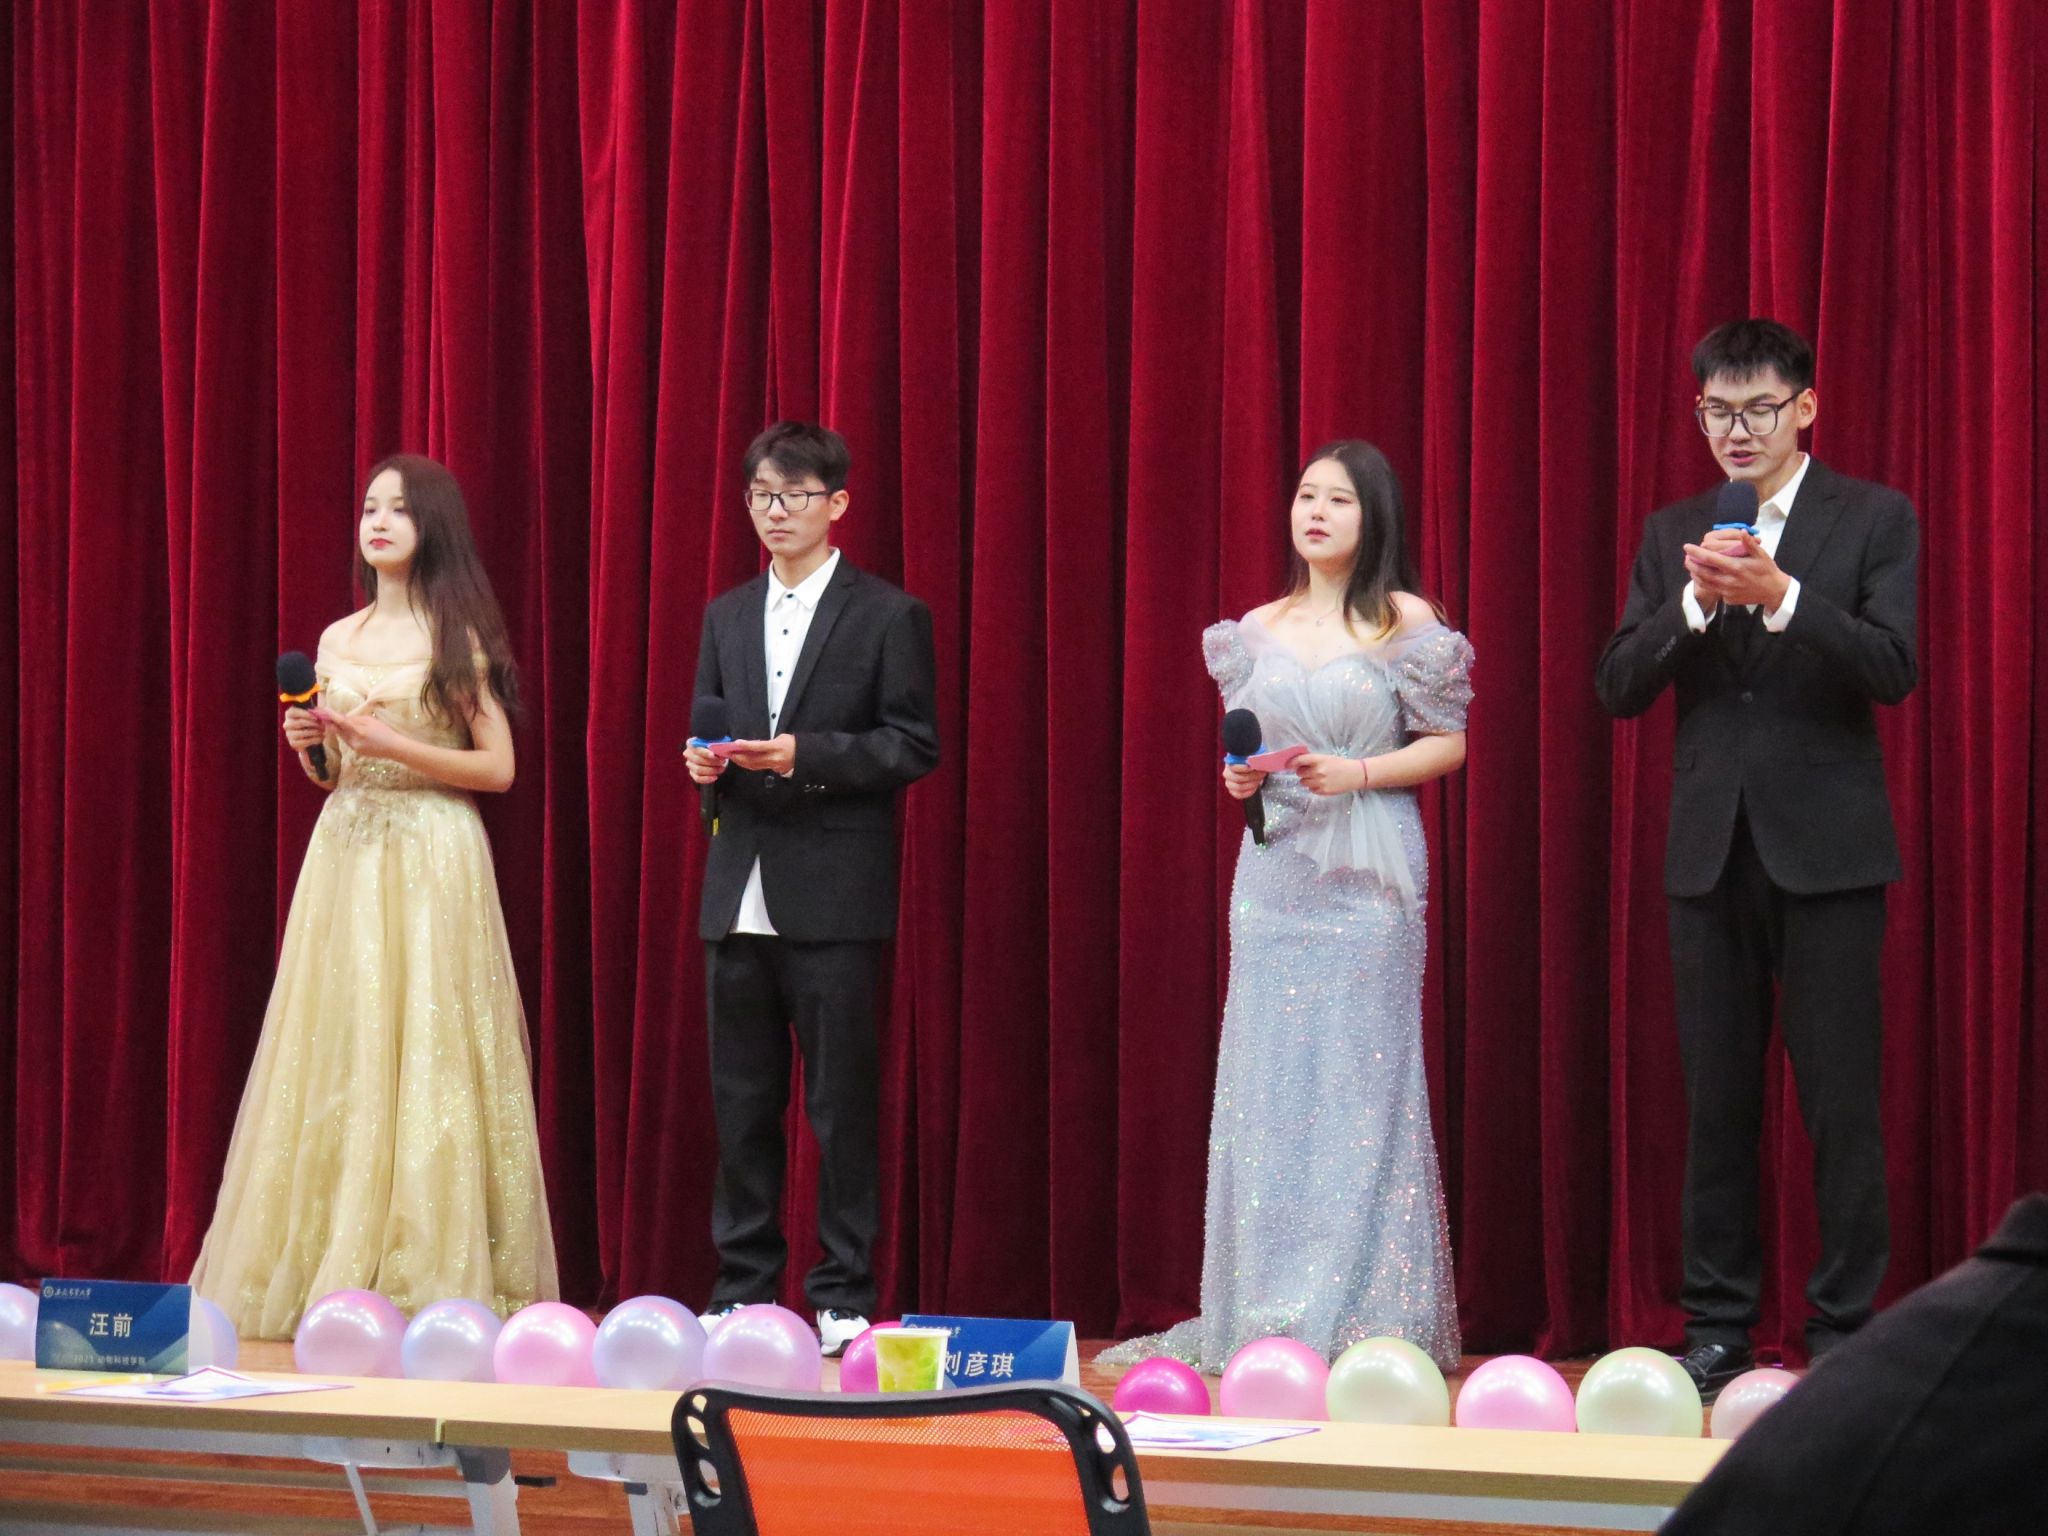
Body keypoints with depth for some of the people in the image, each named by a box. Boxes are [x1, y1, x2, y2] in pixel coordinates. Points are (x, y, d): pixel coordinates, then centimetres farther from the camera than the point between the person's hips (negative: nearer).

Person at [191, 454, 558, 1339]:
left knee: (421, 1051, -8)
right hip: (344, 855, 5)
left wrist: (395, 745, -14)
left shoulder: (460, 638, -1)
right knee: (335, 1050, 1)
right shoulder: (336, 642, 14)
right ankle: (329, 1273, 4)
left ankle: (427, 1277, -5)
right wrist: (308, 744, -1)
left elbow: (497, 768, -5)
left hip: (432, 861, -5)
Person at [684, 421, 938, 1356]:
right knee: (742, 1102, 8)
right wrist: (705, 762, -1)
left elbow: (914, 745, -5)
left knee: (841, 1103, -2)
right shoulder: (727, 617, 16)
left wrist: (807, 755, -16)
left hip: (835, 896, -5)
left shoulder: (888, 616, 0)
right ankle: (743, 1288, 14)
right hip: (740, 891, 5)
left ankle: (844, 1298, 3)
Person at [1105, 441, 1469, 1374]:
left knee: (1360, 1077, -5)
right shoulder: (1259, 630, 13)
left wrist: (1359, 774, -13)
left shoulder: (1406, 623, 0)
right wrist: (1238, 777, 0)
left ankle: (1358, 1321, -1)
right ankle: (1265, 1321, 6)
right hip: (1276, 868, 4)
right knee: (1267, 1081, 2)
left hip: (1366, 875, -4)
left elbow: (1447, 743, 0)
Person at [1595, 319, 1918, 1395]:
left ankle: (1844, 1326, 2)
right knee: (1717, 1100, 7)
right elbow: (1618, 688, 4)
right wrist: (1694, 606, -13)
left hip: (1826, 849, -4)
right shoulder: (1673, 536, 11)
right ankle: (1718, 1325, 13)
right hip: (1711, 850, 4)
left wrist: (1781, 597, -22)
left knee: (1841, 1099, -4)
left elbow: (1892, 668, -11)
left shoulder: (1873, 520, 1)